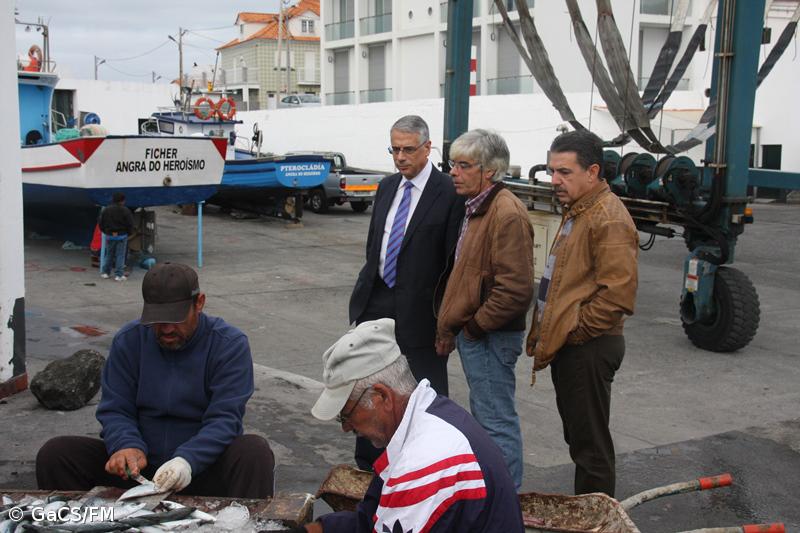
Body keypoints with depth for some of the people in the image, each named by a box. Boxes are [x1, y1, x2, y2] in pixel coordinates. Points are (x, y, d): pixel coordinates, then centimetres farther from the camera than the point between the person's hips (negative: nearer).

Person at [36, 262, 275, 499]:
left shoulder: (230, 344, -8)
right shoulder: (128, 340, 1)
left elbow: (224, 418, -15)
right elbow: (115, 409, 1)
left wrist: (187, 460, -34)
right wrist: (127, 446, -22)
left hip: (203, 468, -3)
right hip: (138, 466, 3)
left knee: (255, 452, -33)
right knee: (54, 454, -15)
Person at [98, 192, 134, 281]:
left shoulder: (106, 210, 1)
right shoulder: (125, 211, -11)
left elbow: (101, 223, 7)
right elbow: (130, 224, -8)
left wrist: (105, 231, 21)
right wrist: (129, 233, 10)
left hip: (109, 236, 3)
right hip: (122, 236, -3)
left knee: (108, 254, 15)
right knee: (120, 255, 1)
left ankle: (105, 272, 20)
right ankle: (119, 275, -1)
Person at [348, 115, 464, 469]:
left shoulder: (449, 193, -10)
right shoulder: (387, 187, 11)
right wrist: (363, 292, 12)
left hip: (419, 310, -7)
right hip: (377, 304, 7)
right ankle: (367, 468, 30)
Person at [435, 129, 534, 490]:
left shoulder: (507, 214, -19)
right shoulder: (477, 208, 14)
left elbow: (515, 290, -24)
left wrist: (475, 326, -15)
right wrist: (451, 326, 17)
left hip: (490, 338, -10)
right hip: (472, 334, 11)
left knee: (496, 421, -2)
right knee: (485, 416, 19)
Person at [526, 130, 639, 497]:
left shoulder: (609, 219, -18)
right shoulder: (577, 211, 16)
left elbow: (617, 295, -25)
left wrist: (574, 330, -17)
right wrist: (546, 332, 16)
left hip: (588, 348, -10)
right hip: (566, 345, 10)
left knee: (589, 443, 0)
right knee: (577, 436, 19)